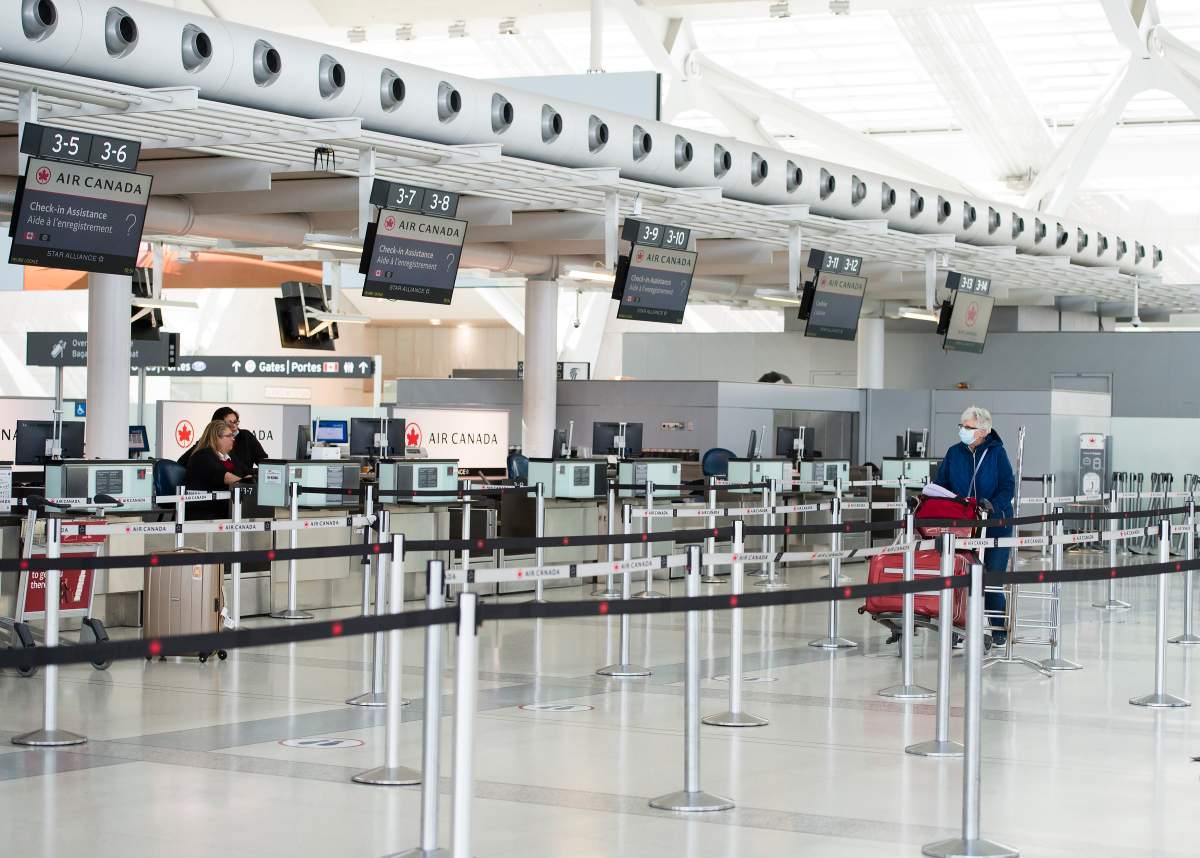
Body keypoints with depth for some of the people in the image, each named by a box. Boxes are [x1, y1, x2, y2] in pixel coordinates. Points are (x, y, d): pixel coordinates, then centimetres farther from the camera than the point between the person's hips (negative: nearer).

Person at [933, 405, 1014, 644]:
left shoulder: (997, 453, -4)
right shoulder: (954, 453, 6)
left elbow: (1008, 487, -7)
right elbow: (940, 485, 9)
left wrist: (992, 506, -22)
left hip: (995, 524, -3)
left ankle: (999, 629, 13)